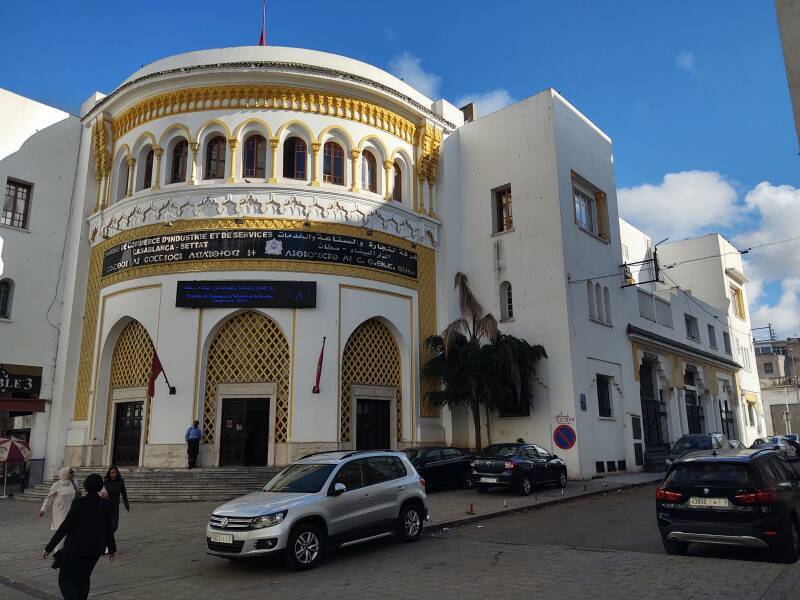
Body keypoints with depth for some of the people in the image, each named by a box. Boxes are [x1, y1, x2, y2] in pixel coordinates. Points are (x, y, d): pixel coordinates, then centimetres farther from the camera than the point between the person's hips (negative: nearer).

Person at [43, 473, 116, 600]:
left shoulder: (79, 502, -15)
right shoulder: (105, 504, -2)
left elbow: (65, 527, -15)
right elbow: (108, 529, 4)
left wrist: (49, 547, -6)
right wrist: (112, 549, 15)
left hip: (76, 547, -5)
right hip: (95, 548, 5)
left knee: (65, 580, 8)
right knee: (83, 577, 26)